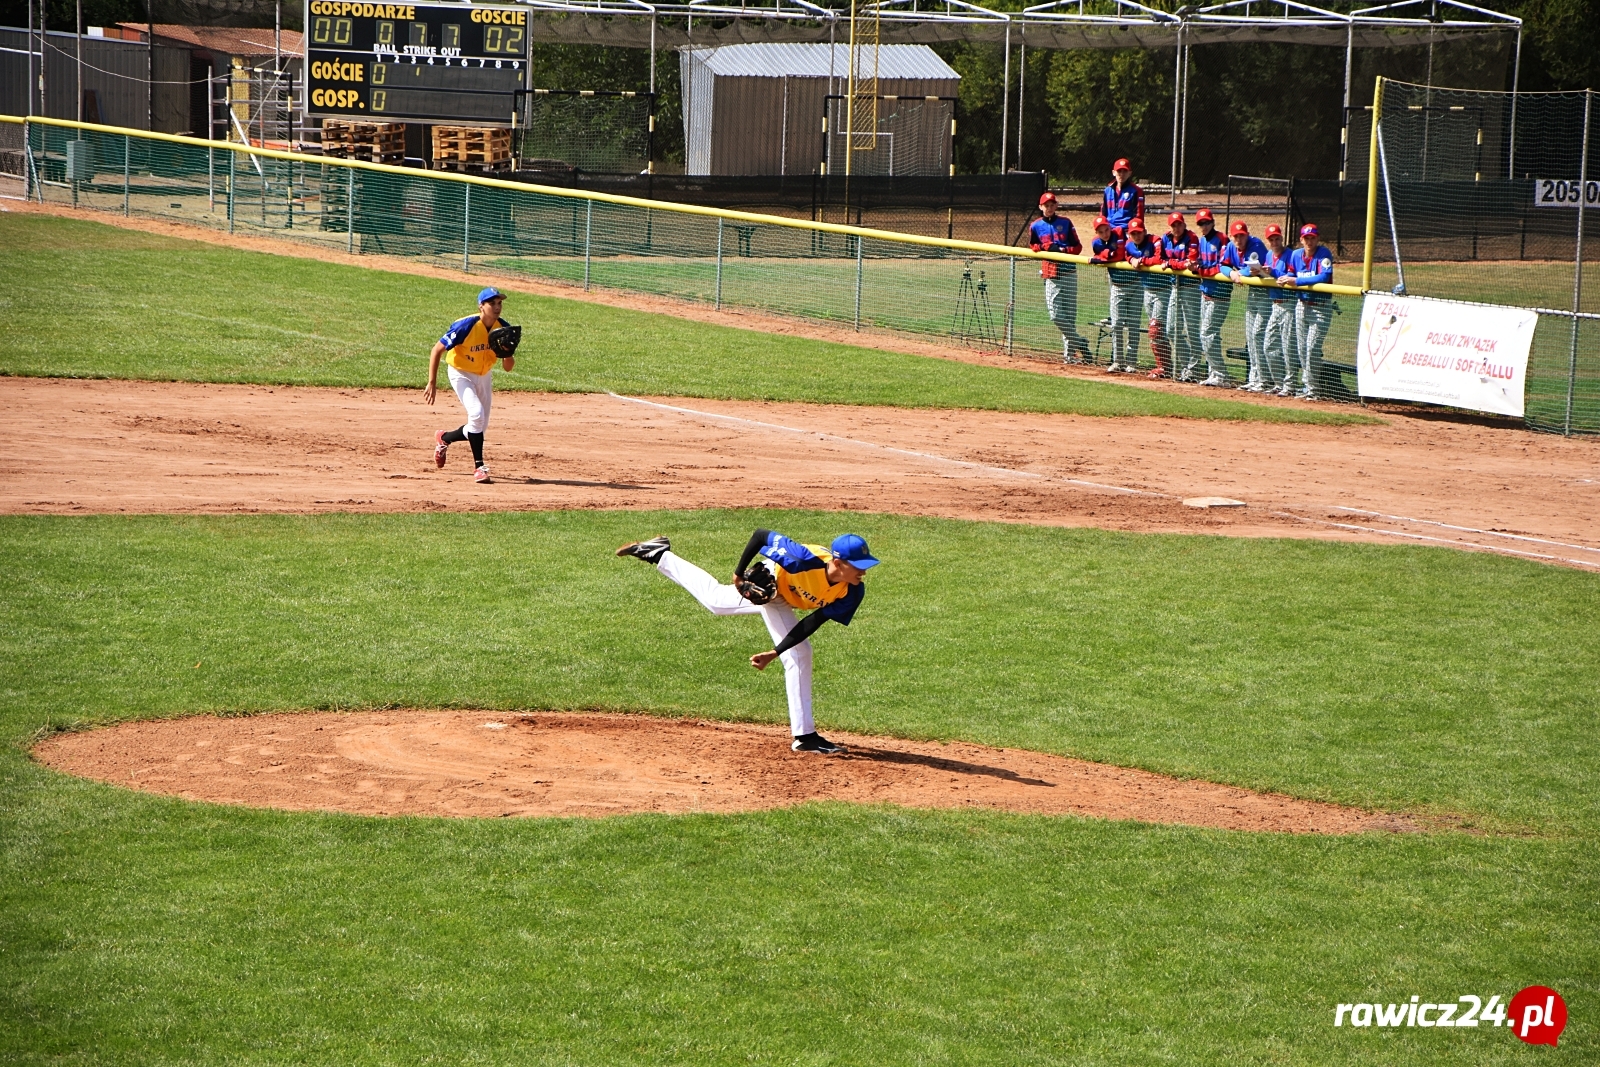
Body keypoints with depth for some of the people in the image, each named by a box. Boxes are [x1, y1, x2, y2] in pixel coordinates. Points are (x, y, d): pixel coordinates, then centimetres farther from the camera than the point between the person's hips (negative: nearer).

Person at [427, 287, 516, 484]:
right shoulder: (466, 326, -28)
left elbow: (508, 367, -6)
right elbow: (437, 350, -21)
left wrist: (507, 354, -30)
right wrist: (432, 383, -24)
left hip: (485, 376, 6)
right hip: (461, 373, -6)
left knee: (480, 427, 9)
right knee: (477, 413, -26)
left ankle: (444, 438, 37)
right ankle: (479, 467, -18)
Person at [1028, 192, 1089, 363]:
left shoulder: (1065, 222, 6)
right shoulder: (1036, 226, 8)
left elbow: (1077, 247, 6)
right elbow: (1032, 247, 11)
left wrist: (1063, 250, -13)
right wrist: (1047, 247, -7)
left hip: (1069, 272, -1)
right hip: (1051, 275, 1)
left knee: (1070, 315, 0)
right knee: (1056, 315, -9)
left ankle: (1069, 352, 6)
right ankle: (1079, 343, 2)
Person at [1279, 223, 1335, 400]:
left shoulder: (1324, 254, -14)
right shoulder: (1296, 254, 5)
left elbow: (1324, 277, -26)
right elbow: (1290, 274, 12)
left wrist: (1297, 281, -28)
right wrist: (1285, 279, -13)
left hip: (1321, 307, -7)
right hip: (1302, 305, 7)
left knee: (1312, 348, -11)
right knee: (1301, 348, 12)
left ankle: (1313, 389, -4)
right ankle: (1307, 384, 25)